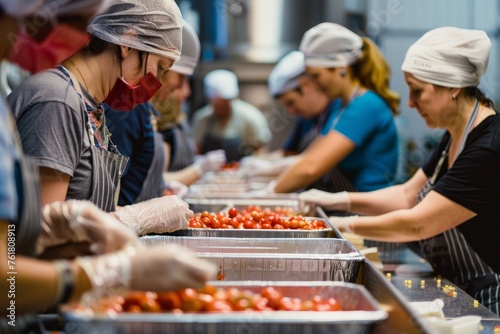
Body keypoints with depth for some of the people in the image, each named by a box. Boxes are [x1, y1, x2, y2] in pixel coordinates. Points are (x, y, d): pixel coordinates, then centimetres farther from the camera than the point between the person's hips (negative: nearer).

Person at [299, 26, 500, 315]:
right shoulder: (456, 137, 10)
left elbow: (417, 224, -21)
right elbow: (407, 196, 12)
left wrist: (345, 225, -11)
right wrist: (337, 201, 1)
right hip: (458, 292, 8)